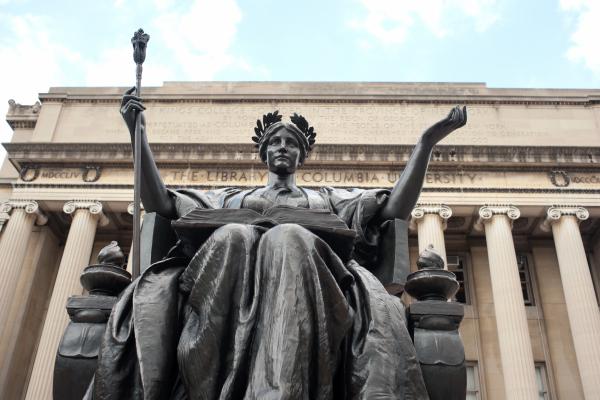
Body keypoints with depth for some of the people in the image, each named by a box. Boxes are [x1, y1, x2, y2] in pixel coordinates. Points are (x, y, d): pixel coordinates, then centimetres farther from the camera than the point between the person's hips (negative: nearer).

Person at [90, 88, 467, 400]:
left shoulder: (327, 198, 35)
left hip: (309, 270, 0)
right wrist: (138, 132, 21)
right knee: (233, 237, -34)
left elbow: (395, 208, 22)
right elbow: (160, 204, 25)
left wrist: (427, 141, 17)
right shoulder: (231, 198, 36)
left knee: (289, 239, -36)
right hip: (227, 276, 1)